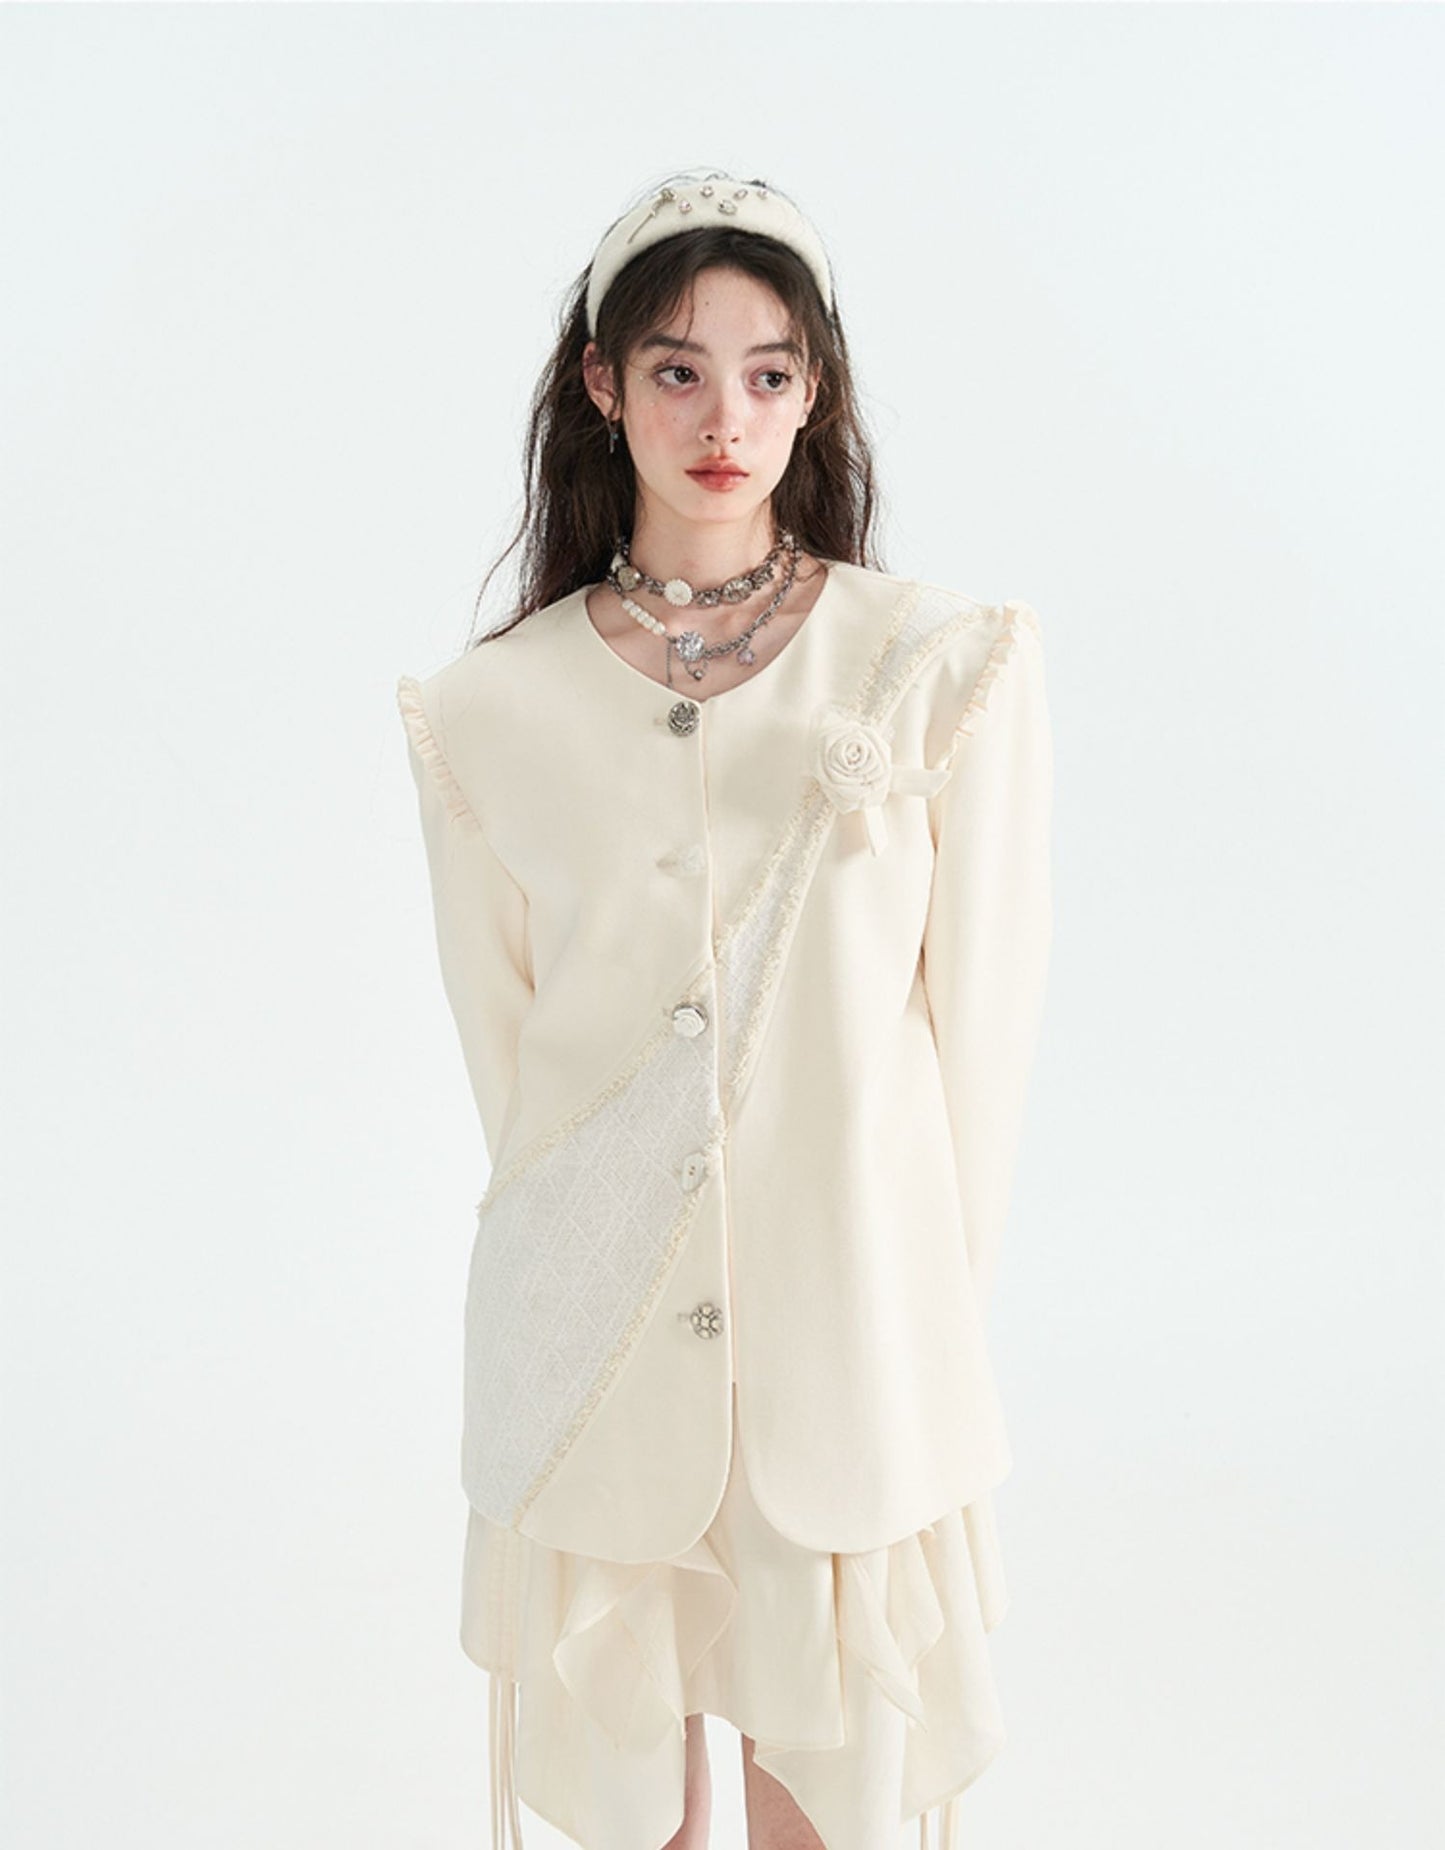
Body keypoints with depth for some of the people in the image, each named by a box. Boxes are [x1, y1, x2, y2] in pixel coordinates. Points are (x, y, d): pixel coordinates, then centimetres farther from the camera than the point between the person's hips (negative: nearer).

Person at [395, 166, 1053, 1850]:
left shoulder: (944, 668, -3)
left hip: (851, 1340, -1)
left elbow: (981, 1023, -1)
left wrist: (921, 1315, 0)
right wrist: (599, 1246, 5)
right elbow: (500, 1035, 7)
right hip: (590, 1353, 1)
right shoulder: (492, 710, 1)